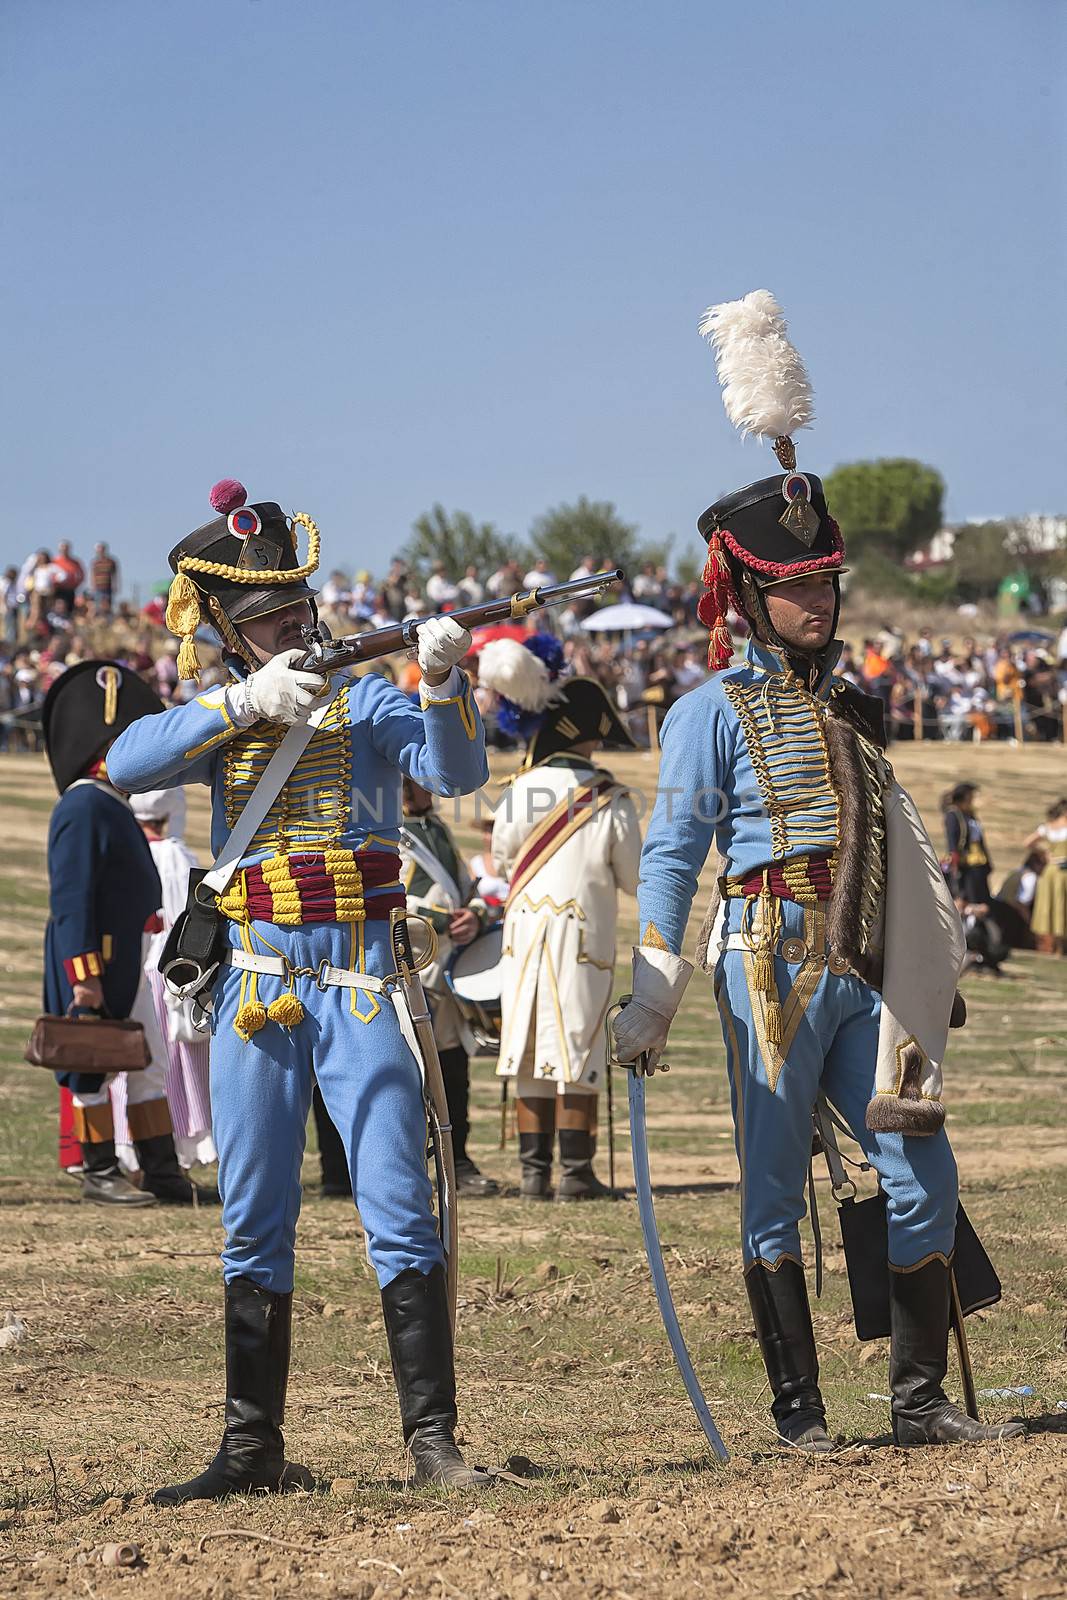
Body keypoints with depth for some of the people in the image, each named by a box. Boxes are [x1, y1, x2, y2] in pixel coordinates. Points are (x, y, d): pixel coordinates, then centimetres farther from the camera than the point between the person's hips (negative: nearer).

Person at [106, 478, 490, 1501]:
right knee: (254, 1225, 7)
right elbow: (127, 763, -9)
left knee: (398, 1213, -8)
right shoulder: (217, 717, 10)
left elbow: (457, 774, -12)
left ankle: (433, 1437, -5)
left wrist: (441, 683, -30)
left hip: (360, 982, -3)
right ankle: (253, 1448, 13)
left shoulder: (365, 699, 3)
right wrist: (244, 700, -18)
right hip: (254, 987, 3)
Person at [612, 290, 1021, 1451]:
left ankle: (921, 1400, 9)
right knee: (775, 1192, -1)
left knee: (922, 1175, 1)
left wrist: (922, 971, 20)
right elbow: (671, 852, -6)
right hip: (772, 965, -6)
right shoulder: (715, 710, -2)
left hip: (862, 973, 6)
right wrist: (652, 997, -13)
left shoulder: (852, 701, 17)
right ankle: (798, 1411, 4)